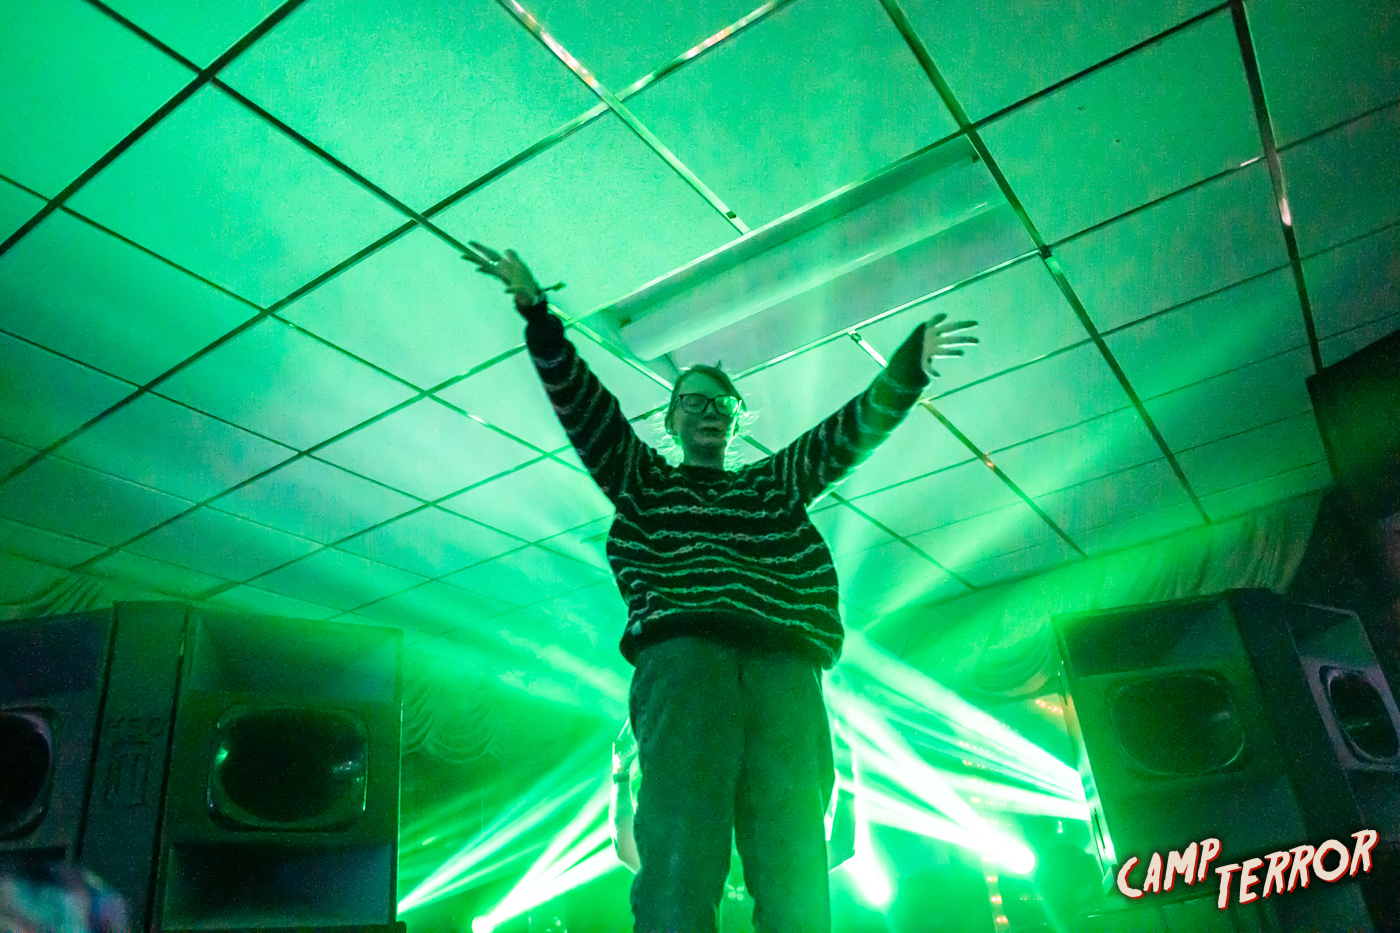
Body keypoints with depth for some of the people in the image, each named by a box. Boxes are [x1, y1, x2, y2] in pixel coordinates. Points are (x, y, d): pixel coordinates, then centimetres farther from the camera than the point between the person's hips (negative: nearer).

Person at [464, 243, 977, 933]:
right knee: (678, 873, -17)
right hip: (681, 659, -2)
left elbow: (851, 433, 21)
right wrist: (537, 314, 5)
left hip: (786, 672, 3)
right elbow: (582, 404, 16)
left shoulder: (774, 484, 32)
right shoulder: (641, 480, 27)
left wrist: (907, 370, 6)